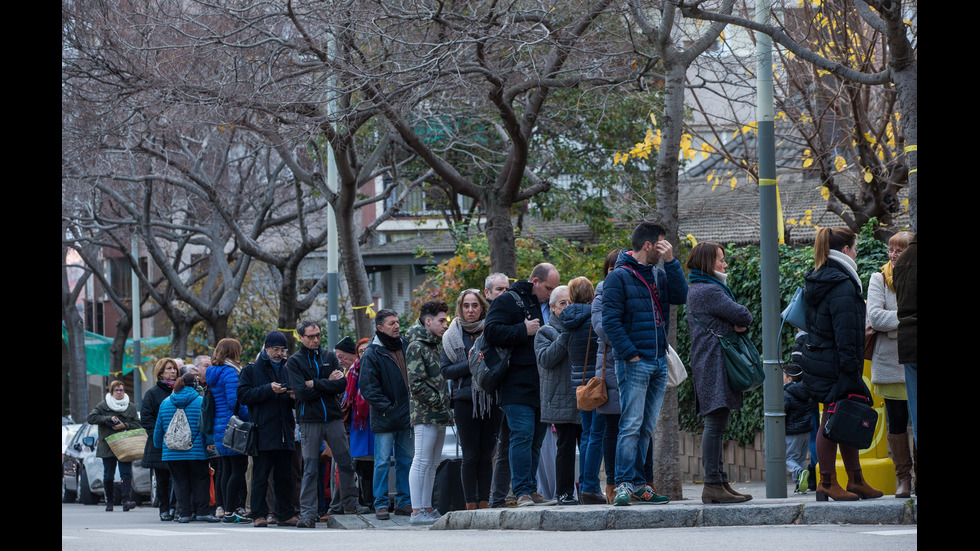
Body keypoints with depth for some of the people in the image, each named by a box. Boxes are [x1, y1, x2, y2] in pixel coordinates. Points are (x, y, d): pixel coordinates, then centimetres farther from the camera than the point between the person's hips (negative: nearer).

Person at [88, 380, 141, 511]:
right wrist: (108, 419, -11)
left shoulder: (131, 407, 11)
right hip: (108, 446, 0)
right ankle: (109, 502, 16)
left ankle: (127, 500, -21)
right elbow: (91, 418, -2)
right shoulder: (103, 405, 6)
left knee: (127, 474, -13)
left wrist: (125, 426, -10)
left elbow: (137, 425, 8)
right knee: (108, 476, 3)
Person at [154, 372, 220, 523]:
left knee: (180, 481, 8)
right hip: (196, 452, -3)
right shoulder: (201, 402, -4)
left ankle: (184, 512, 3)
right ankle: (202, 511, 2)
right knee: (200, 480, 7)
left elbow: (158, 428, 12)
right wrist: (209, 443, 4)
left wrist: (159, 446, 25)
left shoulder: (165, 403, 7)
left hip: (171, 453, 3)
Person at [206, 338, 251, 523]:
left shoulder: (212, 373, 15)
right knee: (239, 468, -7)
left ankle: (228, 510, 12)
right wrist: (250, 417, -9)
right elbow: (234, 401, -19)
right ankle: (230, 512, -11)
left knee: (227, 469, 11)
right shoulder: (230, 372, -12)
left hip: (219, 426, 9)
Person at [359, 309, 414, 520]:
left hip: (406, 416, 5)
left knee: (406, 460, 9)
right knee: (383, 462, -3)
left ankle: (404, 502, 16)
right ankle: (381, 504, 3)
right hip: (385, 419, -5)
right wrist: (388, 408, -15)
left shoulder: (405, 346, 10)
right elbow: (368, 389, -10)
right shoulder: (372, 354, -7)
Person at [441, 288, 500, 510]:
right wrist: (470, 364, -13)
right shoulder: (453, 336, 6)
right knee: (470, 456, -4)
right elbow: (446, 370, 1)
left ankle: (484, 503, 8)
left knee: (486, 455, 4)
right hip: (465, 400, -2)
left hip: (491, 399, 2)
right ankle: (471, 504, -1)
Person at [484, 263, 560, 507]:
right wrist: (524, 330, -18)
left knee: (535, 440, 9)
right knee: (522, 436, -12)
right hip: (517, 385, -7)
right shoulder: (508, 301, -2)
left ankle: (531, 491, 13)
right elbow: (491, 331, -16)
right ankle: (523, 492, -14)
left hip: (541, 386, 7)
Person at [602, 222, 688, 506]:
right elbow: (610, 320, -10)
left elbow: (681, 296, 1)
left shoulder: (659, 274, 15)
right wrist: (630, 354, -16)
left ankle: (637, 485, 12)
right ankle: (624, 485, -11)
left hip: (659, 361, 7)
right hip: (634, 363, -7)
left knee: (647, 427, 8)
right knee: (631, 425, -11)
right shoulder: (619, 277, -5)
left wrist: (670, 261, -4)